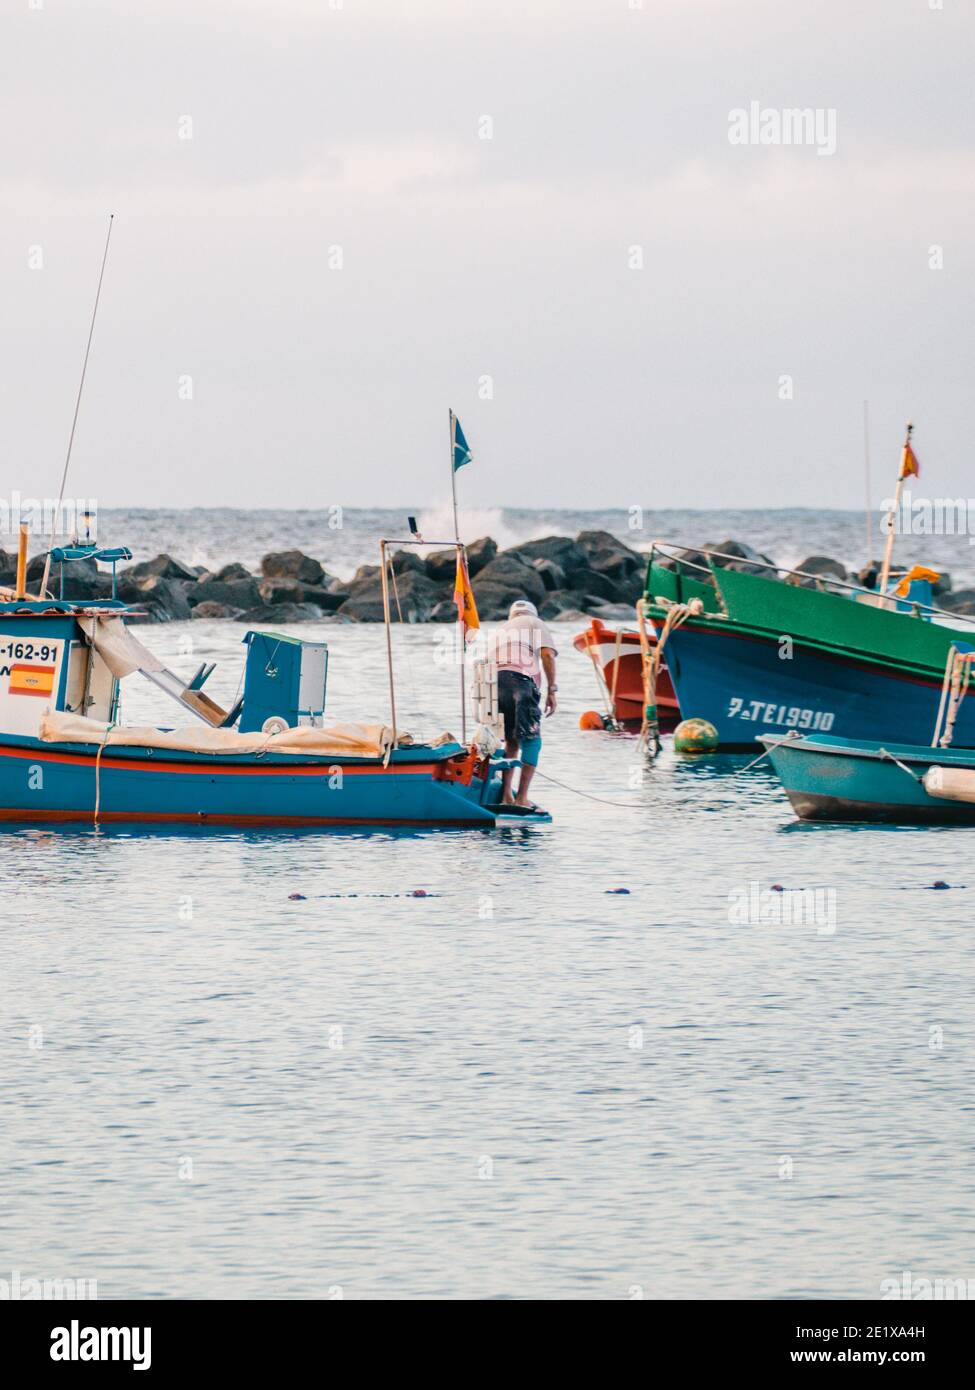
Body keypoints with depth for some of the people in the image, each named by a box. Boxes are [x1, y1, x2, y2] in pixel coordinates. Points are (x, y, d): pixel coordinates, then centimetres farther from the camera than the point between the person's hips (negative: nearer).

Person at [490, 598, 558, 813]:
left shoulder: (501, 630, 34)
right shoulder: (535, 624, 20)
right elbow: (547, 654, 3)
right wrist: (551, 690, 2)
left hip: (492, 680, 5)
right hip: (520, 680, -5)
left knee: (511, 741, 17)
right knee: (531, 740, -1)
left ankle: (506, 796, 11)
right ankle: (522, 798, -10)